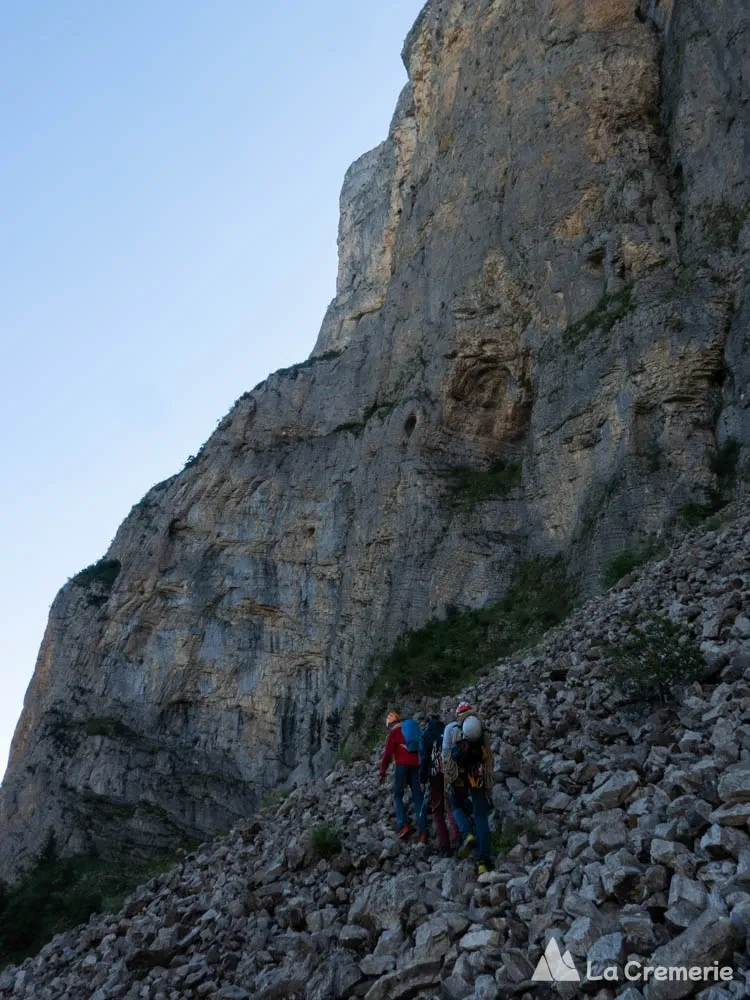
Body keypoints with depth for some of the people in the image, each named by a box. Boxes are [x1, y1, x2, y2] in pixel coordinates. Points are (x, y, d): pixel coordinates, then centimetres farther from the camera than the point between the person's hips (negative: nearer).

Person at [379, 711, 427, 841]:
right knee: (418, 798, 4)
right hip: (417, 765, 4)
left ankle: (403, 825, -11)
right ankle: (423, 831, -4)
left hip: (402, 765, -4)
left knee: (397, 796, 7)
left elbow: (387, 754, -3)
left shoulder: (394, 733, 5)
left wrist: (382, 773, -1)